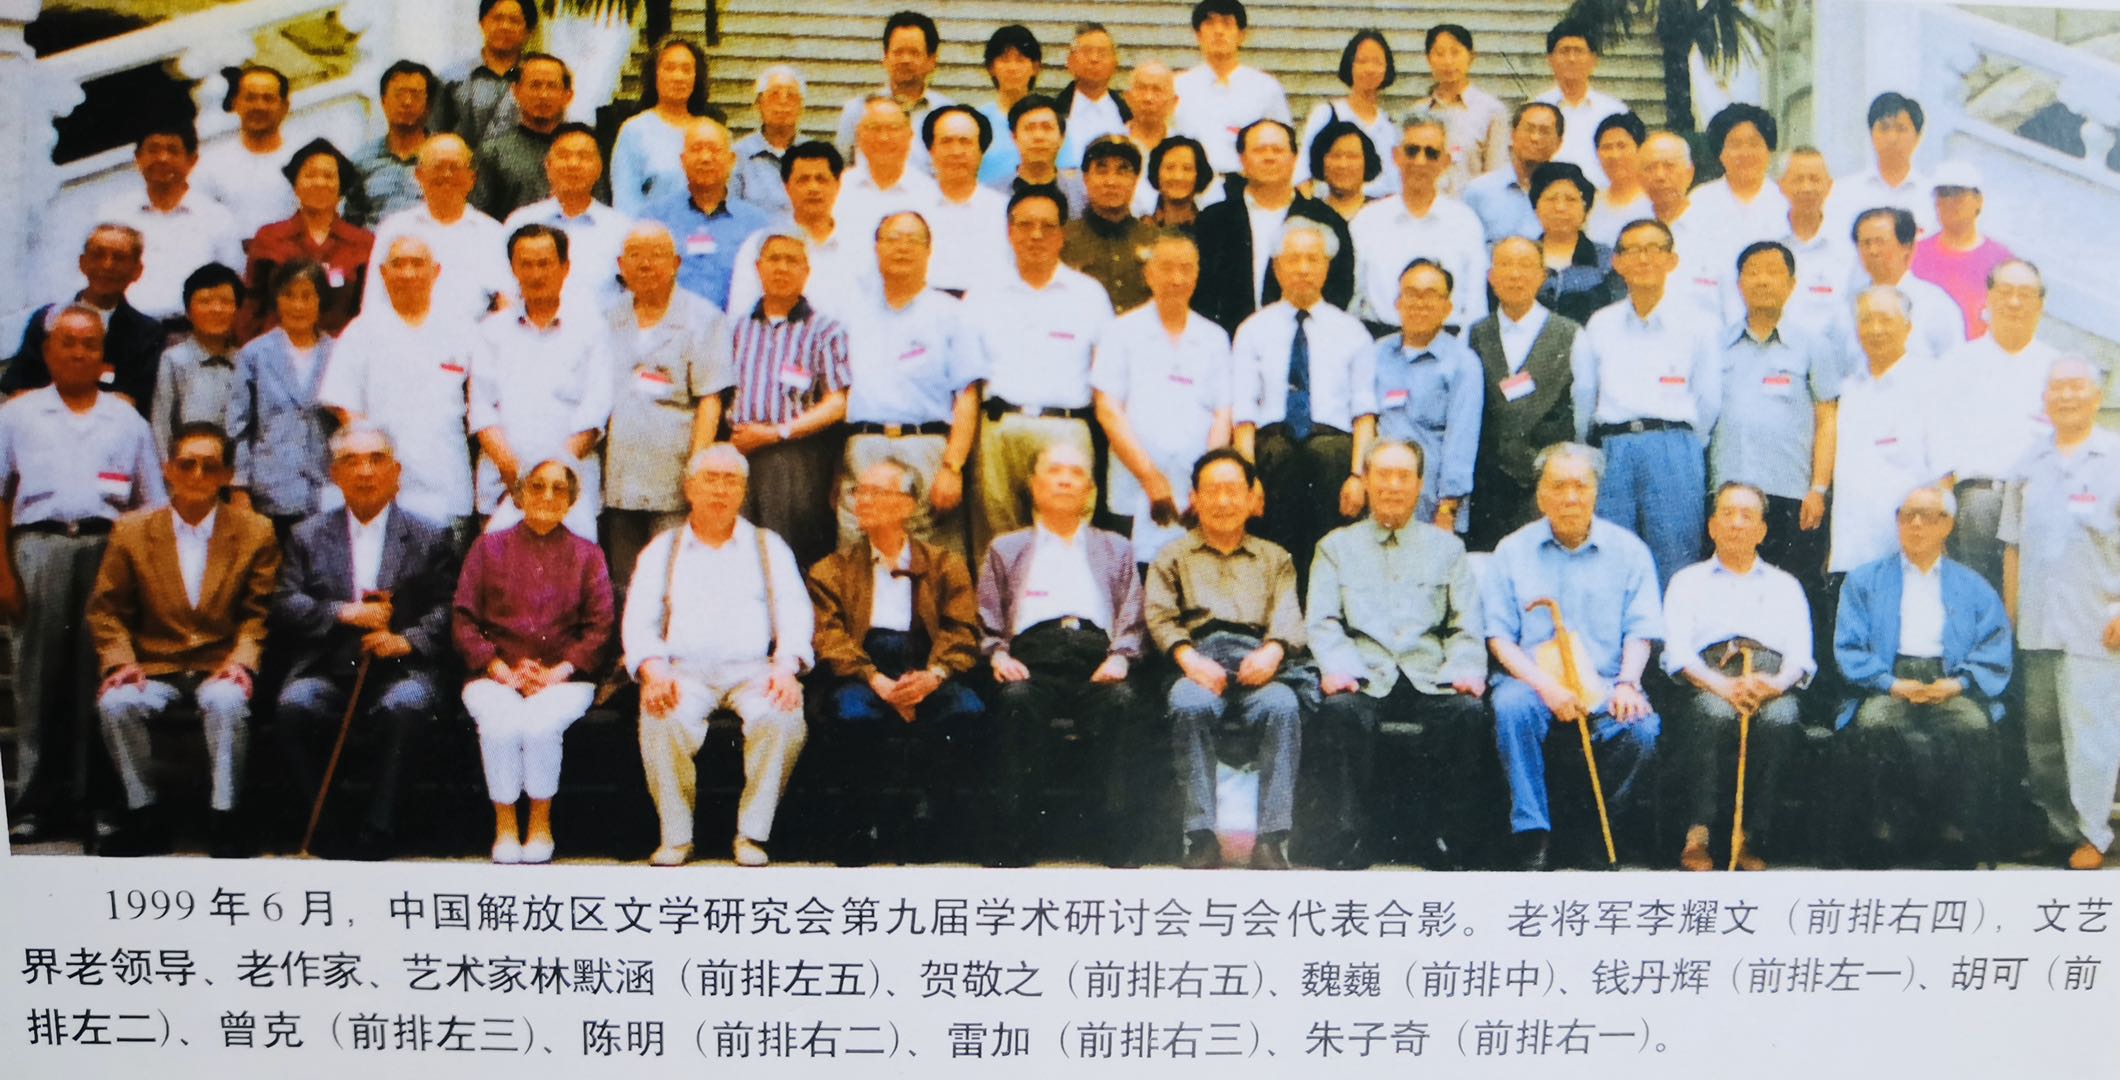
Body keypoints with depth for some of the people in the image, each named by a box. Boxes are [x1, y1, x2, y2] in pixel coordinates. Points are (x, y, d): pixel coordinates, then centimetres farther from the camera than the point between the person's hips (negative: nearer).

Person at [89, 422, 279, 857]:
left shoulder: (255, 533, 5)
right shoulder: (132, 531, 7)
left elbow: (258, 612, 4)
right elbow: (106, 609, 9)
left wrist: (242, 659, -13)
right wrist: (120, 661, -8)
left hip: (220, 667, -2)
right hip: (154, 668, 2)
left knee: (226, 701, -35)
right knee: (116, 702, -29)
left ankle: (222, 819, -22)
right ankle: (145, 816, -13)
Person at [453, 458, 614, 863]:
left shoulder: (587, 555, 14)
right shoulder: (489, 548, 13)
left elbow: (599, 627, 5)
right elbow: (462, 619, 6)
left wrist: (558, 671, -10)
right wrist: (502, 669, -8)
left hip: (562, 677, 0)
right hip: (496, 675, 0)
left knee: (541, 724, -32)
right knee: (500, 725, -31)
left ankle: (540, 825, -13)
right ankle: (504, 827, -16)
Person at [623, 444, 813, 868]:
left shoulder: (769, 547, 19)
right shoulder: (662, 551, 19)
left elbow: (795, 614, 8)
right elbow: (638, 621, 9)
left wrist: (786, 666, -12)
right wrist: (653, 669, -12)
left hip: (752, 670, 0)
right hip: (684, 670, 0)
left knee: (782, 717, -33)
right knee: (663, 718, -34)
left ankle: (752, 834, -21)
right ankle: (676, 836, -20)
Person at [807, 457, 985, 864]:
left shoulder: (945, 564, 19)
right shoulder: (833, 569, 19)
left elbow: (962, 632, 7)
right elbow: (829, 636, 3)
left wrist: (934, 675, -15)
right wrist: (876, 680, -16)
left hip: (928, 674, 0)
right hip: (863, 673, 0)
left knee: (967, 710, -32)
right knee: (853, 713, -35)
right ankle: (871, 821, -20)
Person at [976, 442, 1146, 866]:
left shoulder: (1115, 549, 29)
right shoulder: (1006, 549, 28)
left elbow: (1131, 622, 19)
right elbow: (988, 624, 19)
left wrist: (1119, 657, -2)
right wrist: (998, 656, -2)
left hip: (1095, 663, 0)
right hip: (1031, 660, 0)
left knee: (1121, 701, -35)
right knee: (1017, 701, -36)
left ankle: (1117, 842, -36)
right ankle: (1010, 844, -35)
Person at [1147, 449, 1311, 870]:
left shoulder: (1275, 558, 28)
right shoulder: (1173, 556, 26)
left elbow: (1288, 615, 11)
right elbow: (1159, 617, 10)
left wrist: (1273, 650, -13)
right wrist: (1188, 657, -11)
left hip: (1258, 663, 1)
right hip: (1198, 660, -1)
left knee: (1282, 706, -35)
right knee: (1191, 705, -37)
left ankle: (1272, 839, -36)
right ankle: (1201, 837, -36)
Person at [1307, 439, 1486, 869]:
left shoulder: (1446, 547, 22)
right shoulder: (1337, 546, 19)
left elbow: (1466, 627, 14)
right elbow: (1322, 621, 7)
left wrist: (1467, 668, -7)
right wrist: (1336, 667, -13)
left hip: (1430, 677, 1)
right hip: (1364, 677, -1)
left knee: (1467, 713, -32)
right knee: (1341, 712, -35)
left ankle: (1446, 841, -22)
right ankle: (1350, 839, -27)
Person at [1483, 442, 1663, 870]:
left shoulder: (1628, 550, 11)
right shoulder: (1512, 551, 9)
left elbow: (1640, 630, 5)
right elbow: (1499, 635, 2)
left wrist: (1627, 684, -16)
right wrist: (1544, 686, -15)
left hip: (1605, 688, 0)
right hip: (1531, 680, 0)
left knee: (1643, 729, -30)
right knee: (1511, 705, -35)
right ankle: (1532, 835, -27)